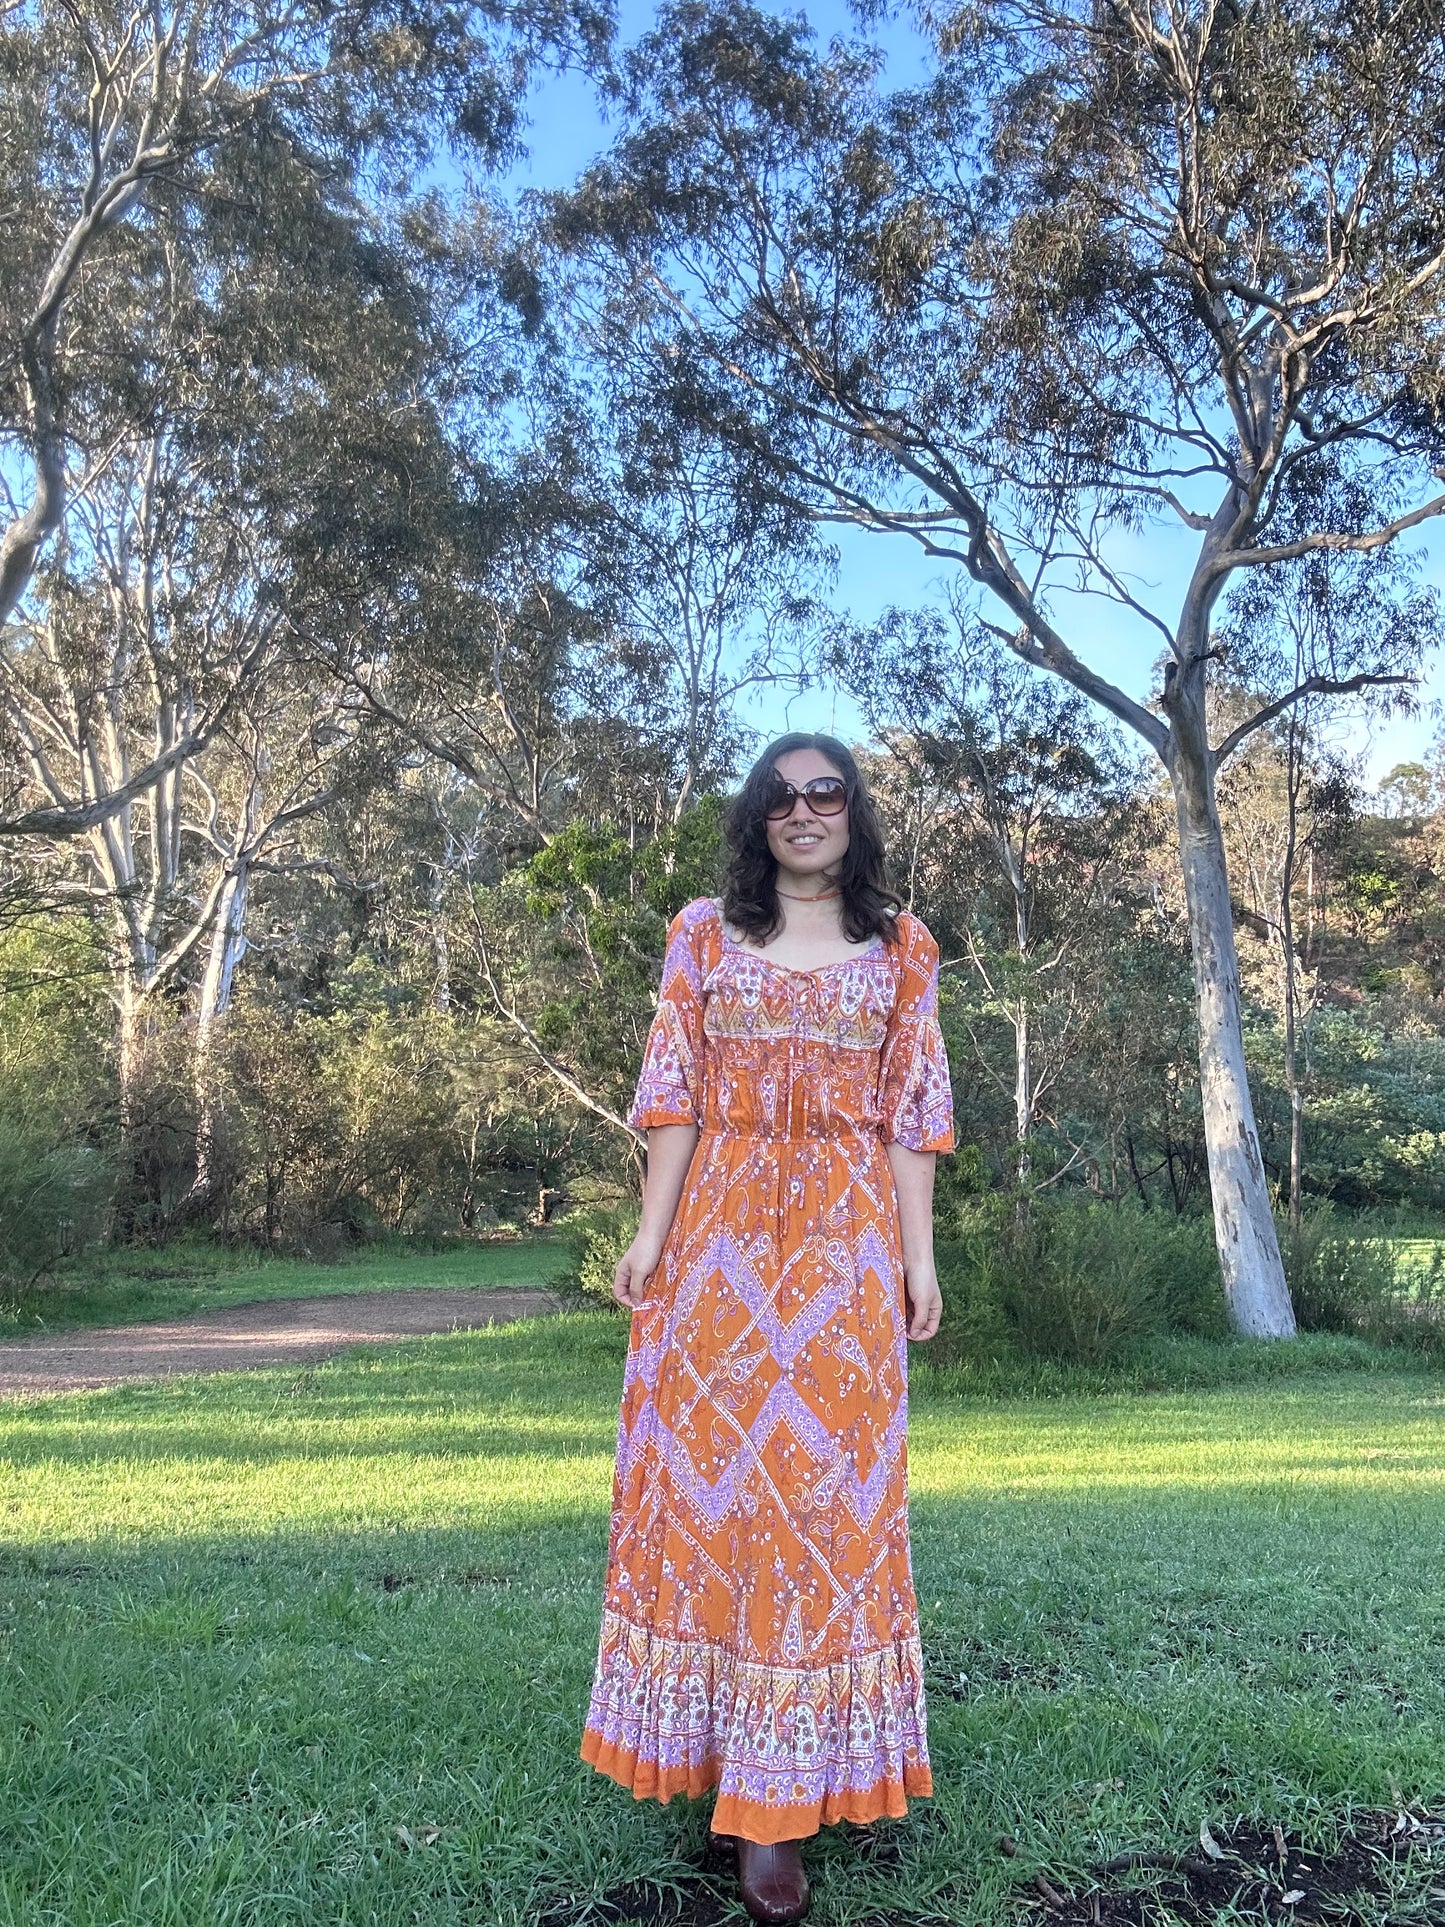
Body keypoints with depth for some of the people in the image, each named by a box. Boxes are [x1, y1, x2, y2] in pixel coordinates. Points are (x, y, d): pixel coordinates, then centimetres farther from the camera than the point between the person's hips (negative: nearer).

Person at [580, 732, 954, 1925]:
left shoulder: (901, 949, 8)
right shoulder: (705, 934, 8)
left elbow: (912, 1114, 5)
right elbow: (675, 1093, 3)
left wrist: (920, 1255, 0)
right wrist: (652, 1231, -4)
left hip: (845, 1244, 0)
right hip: (721, 1235, 1)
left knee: (822, 1478, -1)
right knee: (709, 1469, 4)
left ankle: (780, 1790, 8)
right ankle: (721, 1756, 21)